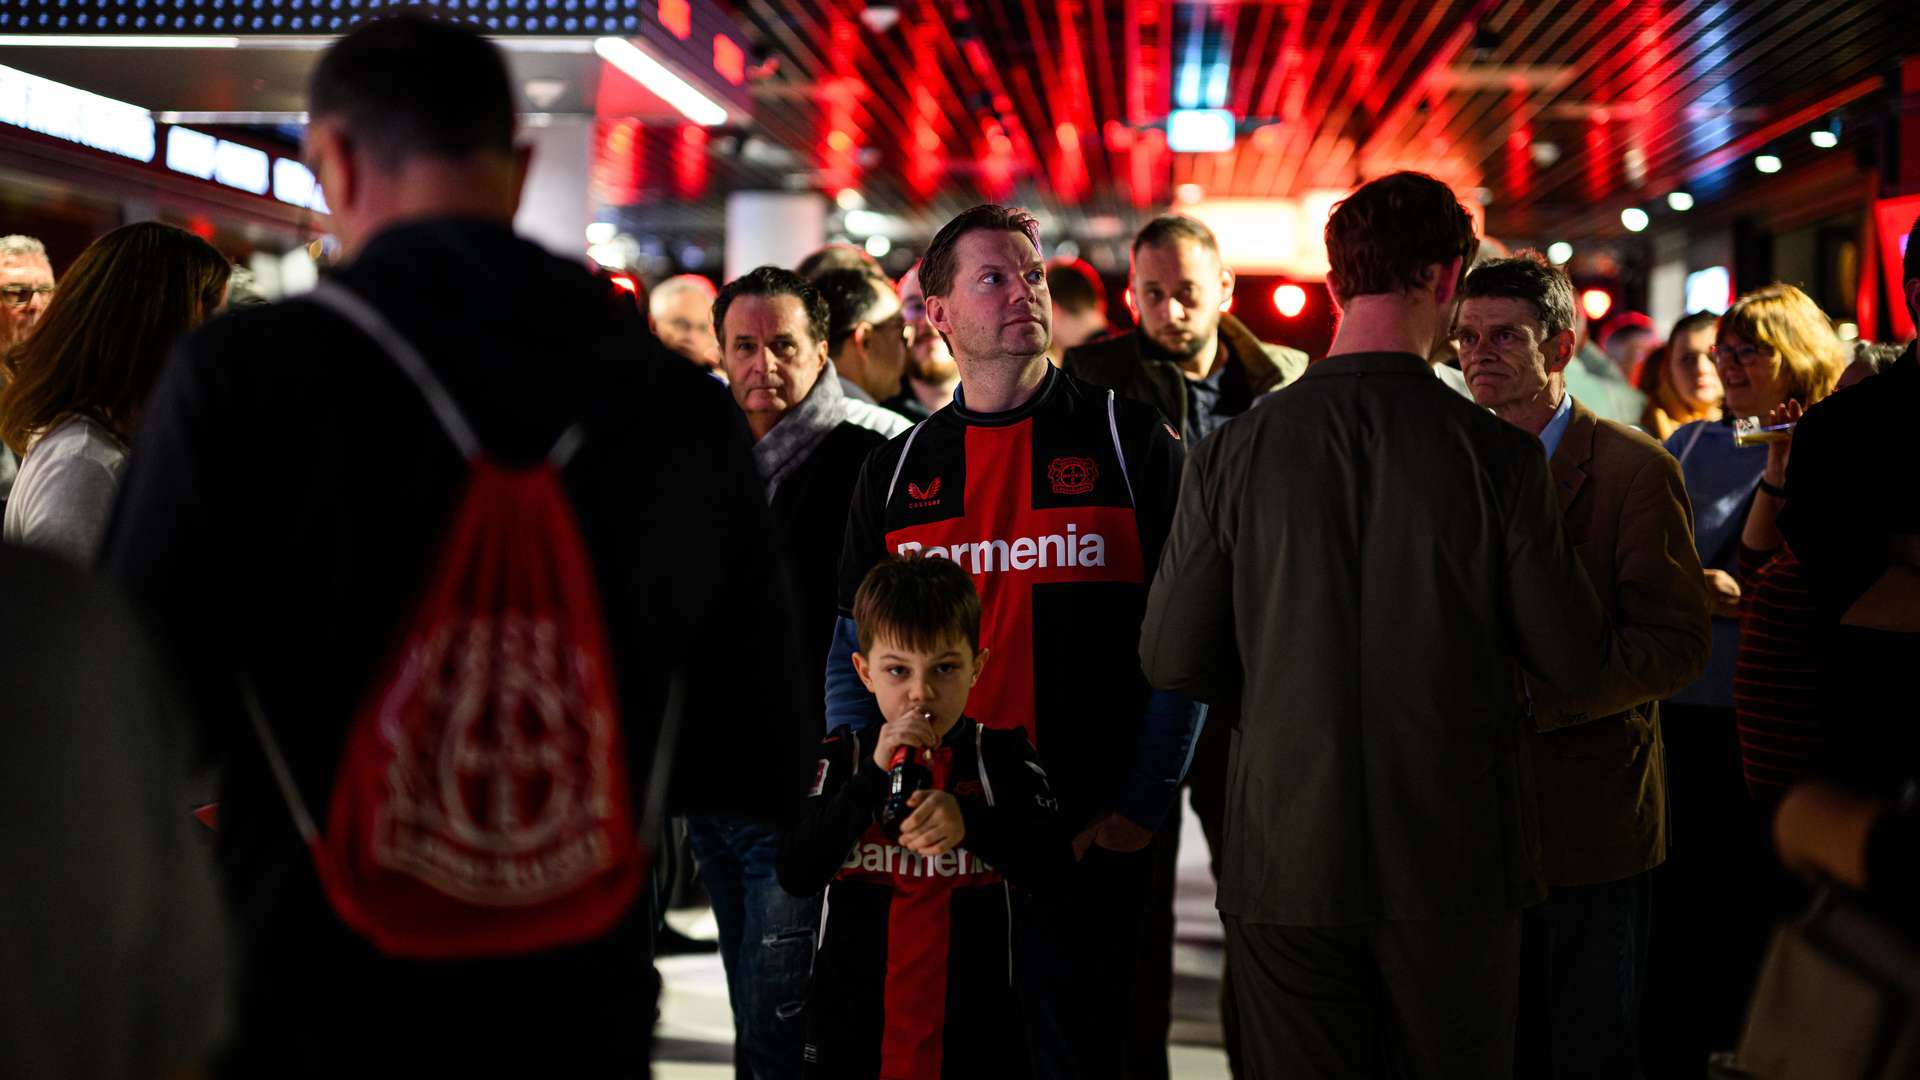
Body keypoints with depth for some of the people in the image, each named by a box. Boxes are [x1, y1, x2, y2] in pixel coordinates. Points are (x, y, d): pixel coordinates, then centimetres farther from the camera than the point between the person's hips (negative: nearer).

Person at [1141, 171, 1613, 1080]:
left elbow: (1172, 658, -1)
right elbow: (1577, 665, -5)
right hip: (1455, 867, -1)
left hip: (1287, 866, 1)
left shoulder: (1233, 453, -7)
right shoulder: (1499, 456, -10)